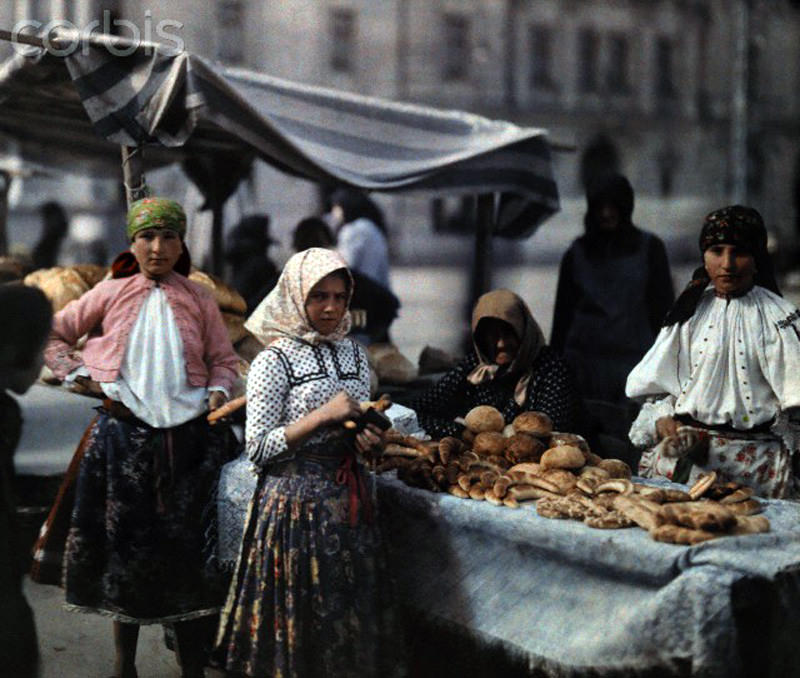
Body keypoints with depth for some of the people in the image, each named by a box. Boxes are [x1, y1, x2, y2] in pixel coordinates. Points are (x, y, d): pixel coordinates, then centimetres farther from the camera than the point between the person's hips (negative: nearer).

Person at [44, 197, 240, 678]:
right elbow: (55, 334, 12)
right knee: (127, 540, 5)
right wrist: (79, 374, 0)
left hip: (188, 436, 0)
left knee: (185, 543, 2)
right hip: (126, 435, 0)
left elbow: (224, 359, 12)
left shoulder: (198, 299, 7)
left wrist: (219, 391, -7)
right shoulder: (111, 294, 5)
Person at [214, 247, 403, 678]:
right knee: (298, 613, 0)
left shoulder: (354, 354, 10)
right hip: (294, 501, -5)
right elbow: (257, 448, -12)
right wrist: (322, 416, -18)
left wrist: (370, 440, -3)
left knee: (350, 610, 8)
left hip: (347, 499, 6)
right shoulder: (275, 360, -8)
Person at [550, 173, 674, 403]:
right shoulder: (577, 253, 12)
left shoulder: (650, 249, 8)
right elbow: (562, 315, 14)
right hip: (585, 363, 1)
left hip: (635, 360, -1)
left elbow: (663, 309, 7)